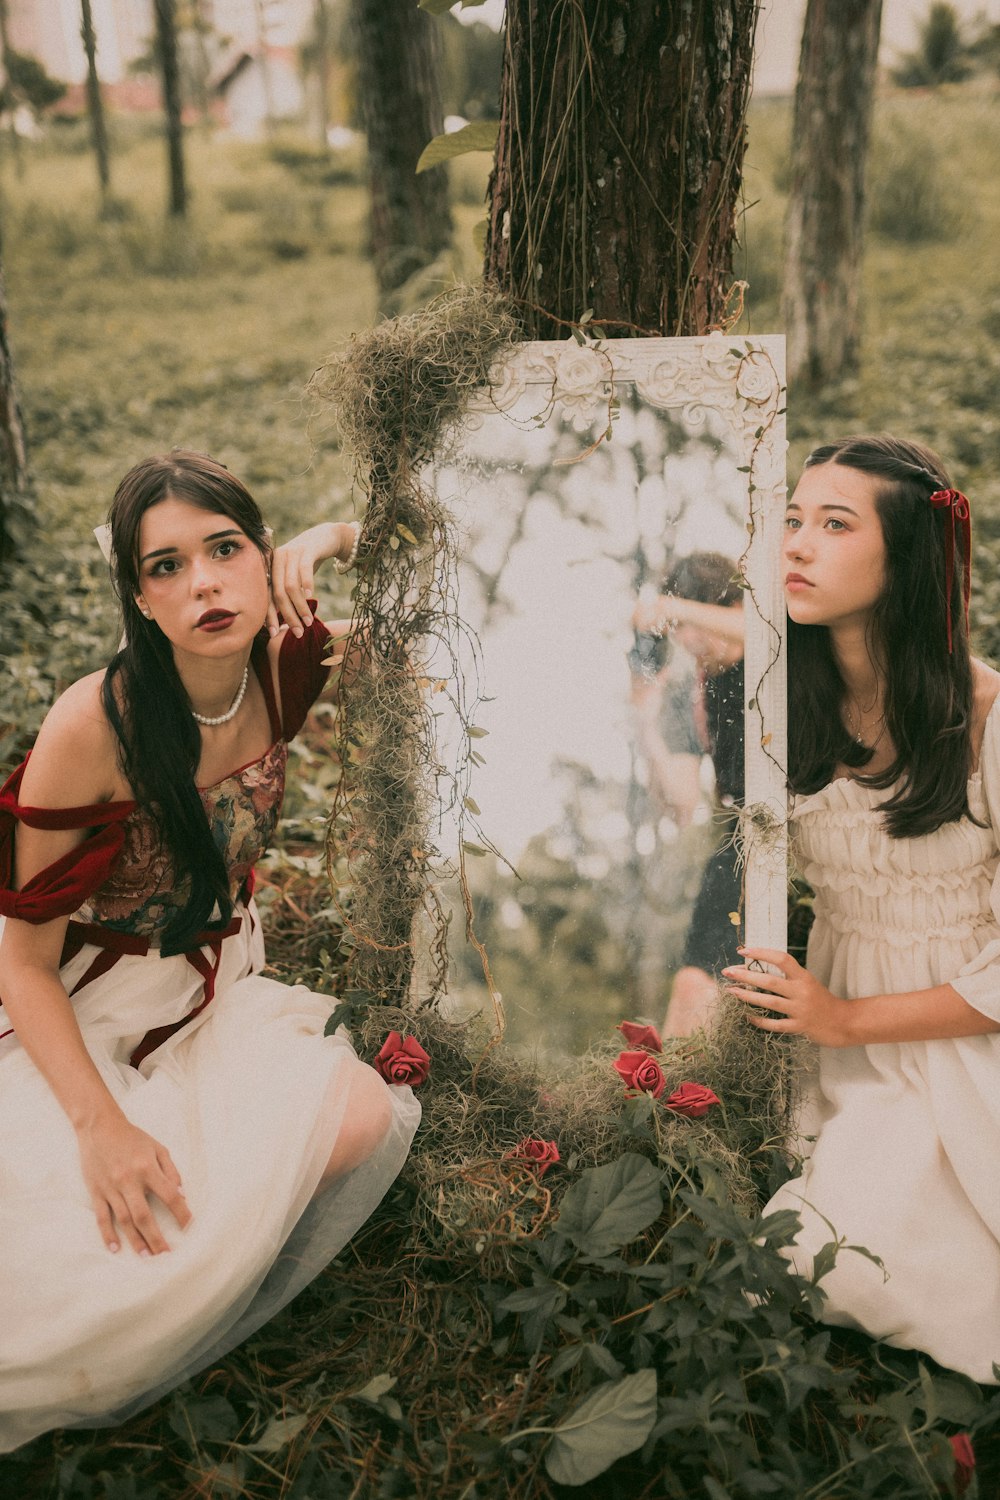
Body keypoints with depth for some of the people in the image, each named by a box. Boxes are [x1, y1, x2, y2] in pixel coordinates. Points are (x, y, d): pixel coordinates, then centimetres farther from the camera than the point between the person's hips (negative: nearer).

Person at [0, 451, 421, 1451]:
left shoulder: (283, 669, -12)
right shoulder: (93, 729, -26)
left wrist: (340, 539, -20)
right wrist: (100, 1125, -26)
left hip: (216, 993, 5)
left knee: (364, 1119, -21)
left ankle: (213, 1295, 6)